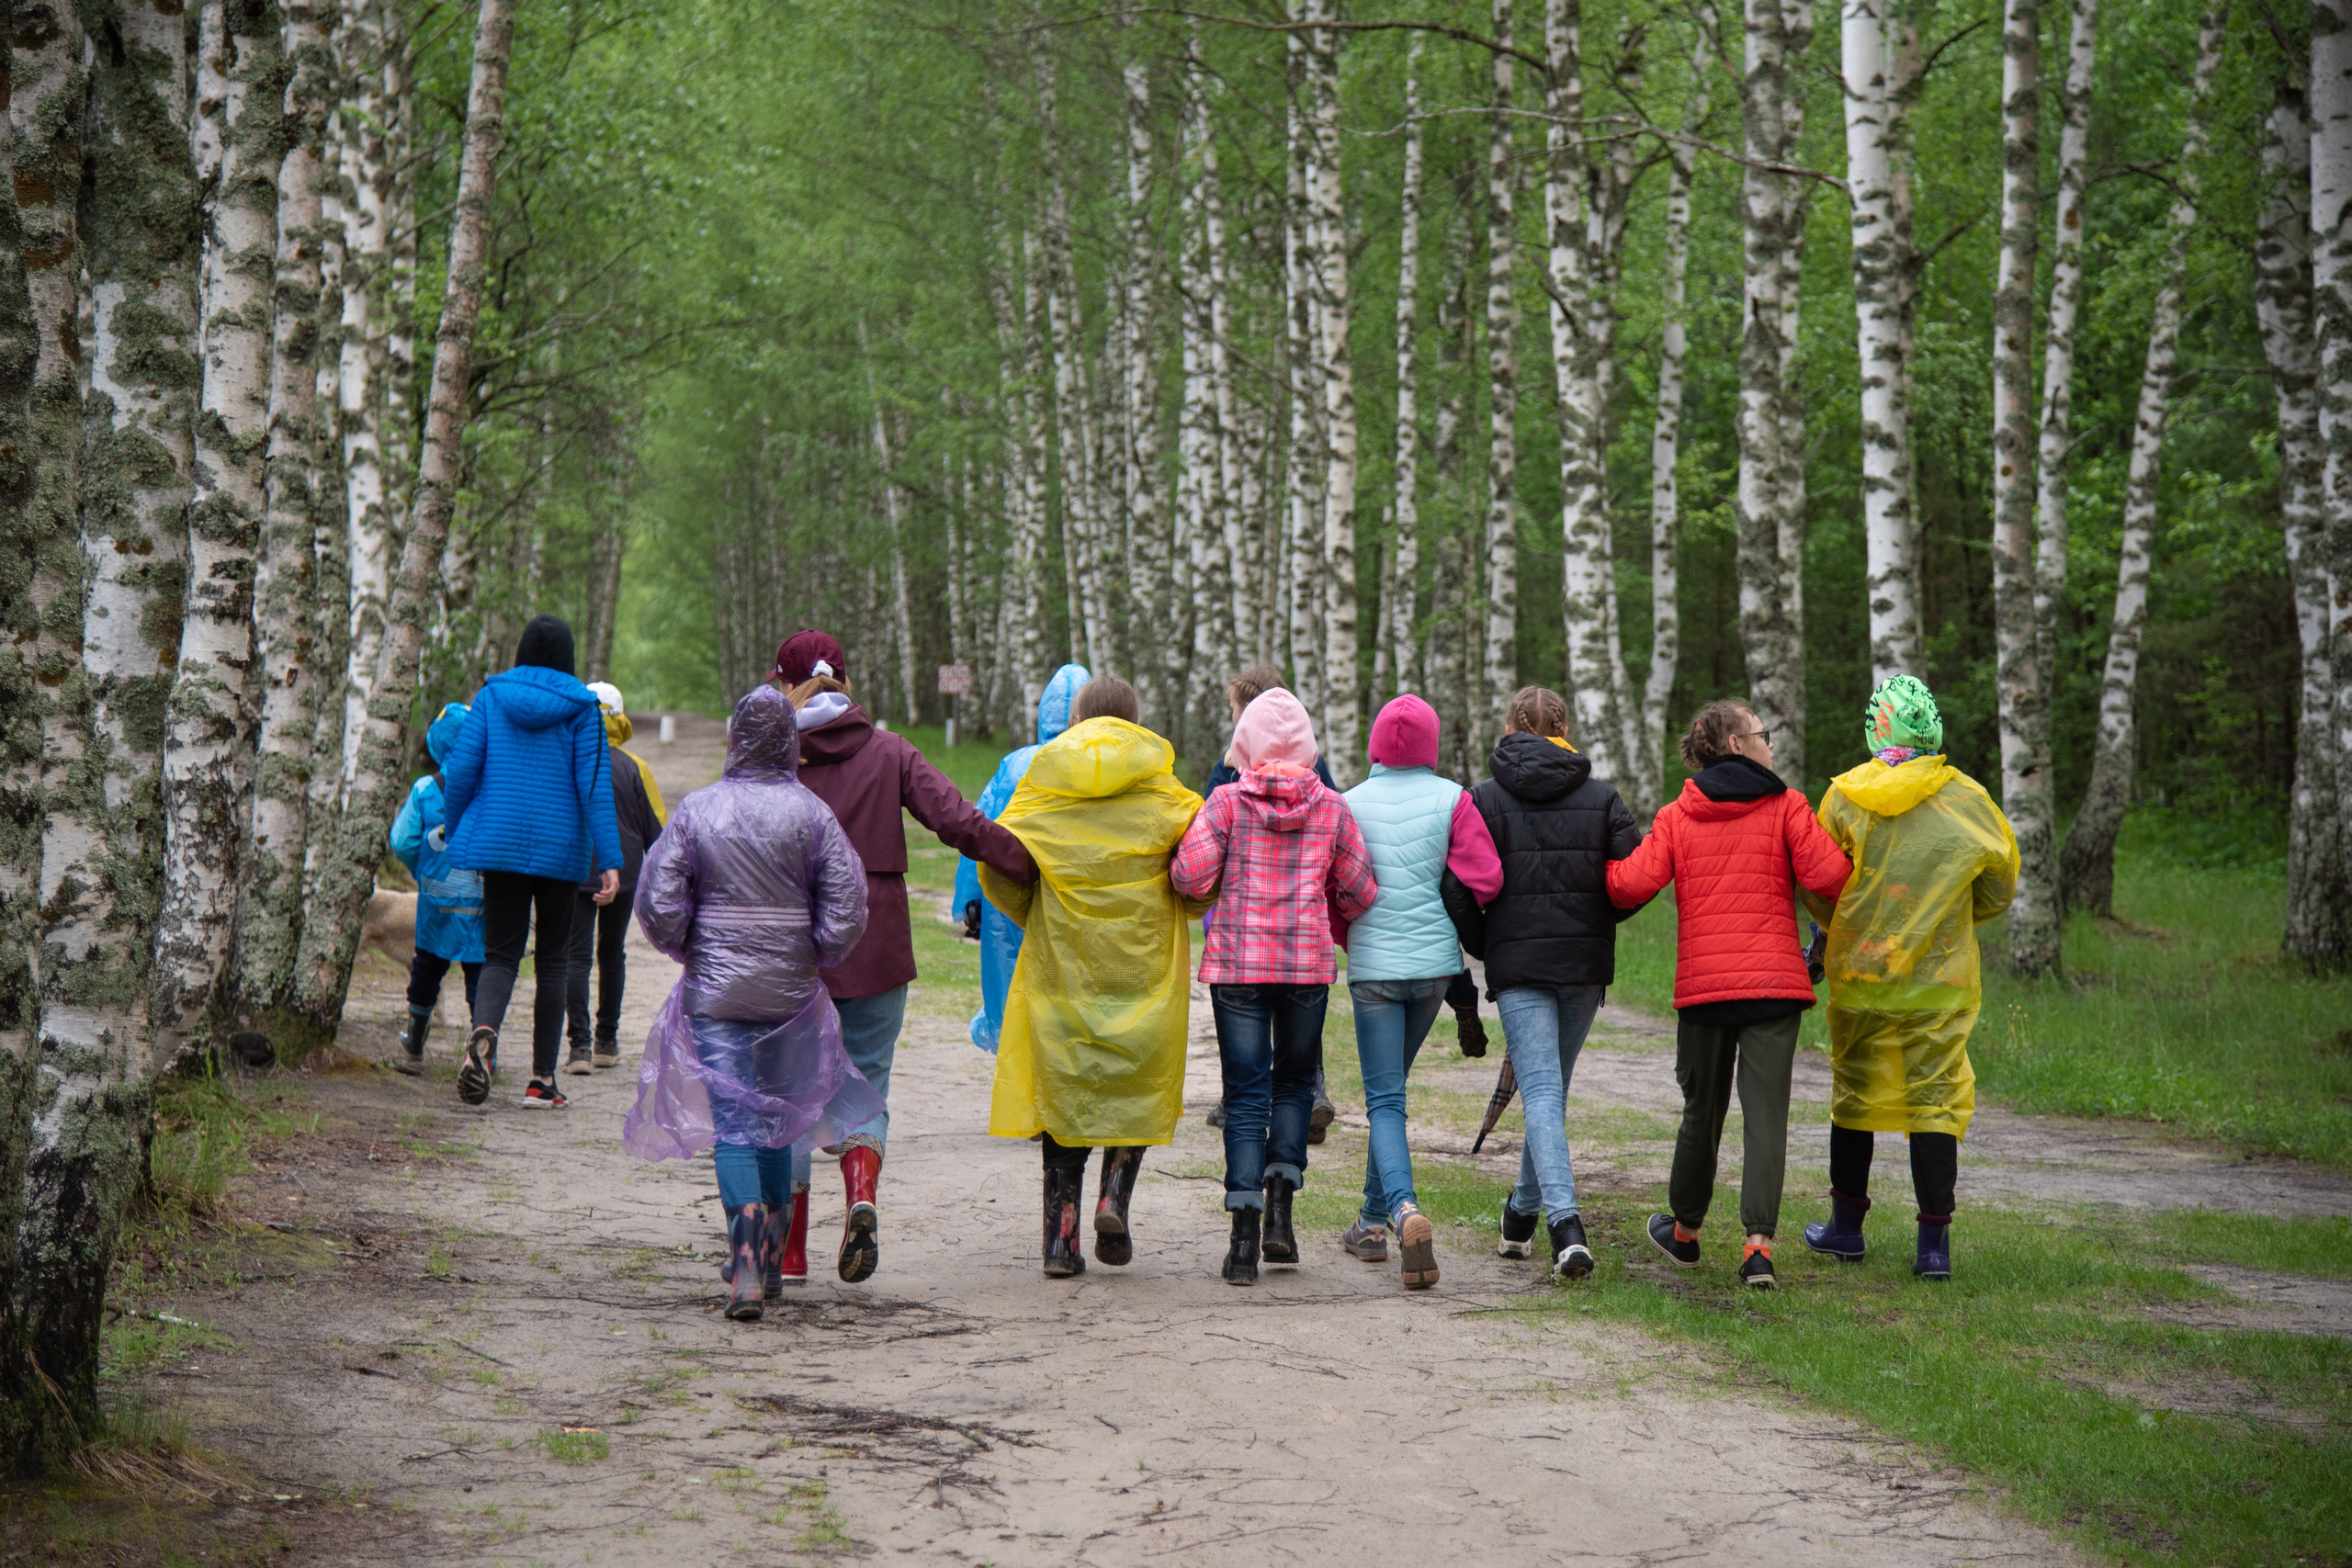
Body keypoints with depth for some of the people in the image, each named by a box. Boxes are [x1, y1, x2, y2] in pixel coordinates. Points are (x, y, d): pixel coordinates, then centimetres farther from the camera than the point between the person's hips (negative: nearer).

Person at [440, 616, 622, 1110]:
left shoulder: (492, 697, 2)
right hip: (559, 848, -1)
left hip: (498, 844, 1)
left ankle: (484, 1032, -28)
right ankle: (542, 1079, 9)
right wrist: (609, 861, -11)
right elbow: (595, 786, -9)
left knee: (501, 954, 4)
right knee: (553, 959, 11)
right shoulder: (580, 708, -3)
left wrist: (456, 835, 15)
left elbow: (460, 771, 0)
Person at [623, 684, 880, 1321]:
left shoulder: (697, 811, -5)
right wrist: (813, 955, 11)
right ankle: (768, 1261, 22)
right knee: (777, 1121, 15)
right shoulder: (812, 814, -4)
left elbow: (656, 902, -5)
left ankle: (747, 1268, -16)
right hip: (791, 992, 1)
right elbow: (847, 909, -5)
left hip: (715, 990, -1)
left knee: (734, 1124, -2)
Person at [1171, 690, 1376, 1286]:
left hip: (1237, 962, -1)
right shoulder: (1331, 807, 0)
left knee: (1246, 1092, 3)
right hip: (1309, 964, 1)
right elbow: (1360, 891, 4)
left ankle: (1244, 1238, -5)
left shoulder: (1226, 802, -6)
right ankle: (1279, 1208, 5)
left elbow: (1190, 877, -12)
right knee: (1295, 1080, 19)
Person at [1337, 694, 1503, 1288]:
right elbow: (1484, 880, -9)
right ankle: (1373, 1219, 27)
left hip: (1373, 965, -2)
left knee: (1384, 1099, -1)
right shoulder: (1451, 799, -3)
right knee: (1391, 1086, 20)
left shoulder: (1350, 804, -3)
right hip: (1435, 961, 2)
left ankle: (1405, 1210, -26)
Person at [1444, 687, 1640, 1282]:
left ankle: (1565, 1224, -26)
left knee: (1541, 1091, -8)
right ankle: (1524, 1211, 31)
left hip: (1518, 964, -3)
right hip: (1586, 964, 3)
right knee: (1554, 1084, 18)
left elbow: (1459, 888, -8)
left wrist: (1482, 945, 9)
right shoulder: (1601, 797, 5)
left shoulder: (1484, 799, -1)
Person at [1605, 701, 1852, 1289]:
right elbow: (1826, 876, -11)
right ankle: (1758, 1242, -14)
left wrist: (1597, 862, 15)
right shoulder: (1785, 806, 1)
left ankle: (1685, 1230, 31)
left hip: (1702, 983, 2)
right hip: (1775, 982, -2)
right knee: (1765, 1111, -3)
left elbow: (1631, 885, -5)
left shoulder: (1676, 817, 6)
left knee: (1702, 1109, 16)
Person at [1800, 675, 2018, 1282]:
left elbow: (1816, 889, 0)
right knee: (1935, 1101, 3)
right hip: (1939, 981, 0)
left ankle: (1846, 1225, 24)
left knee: (1854, 1092, 14)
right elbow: (1999, 890, 6)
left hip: (1859, 975, 1)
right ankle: (1934, 1243, 0)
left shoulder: (1844, 796, -6)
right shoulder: (1968, 801, -5)